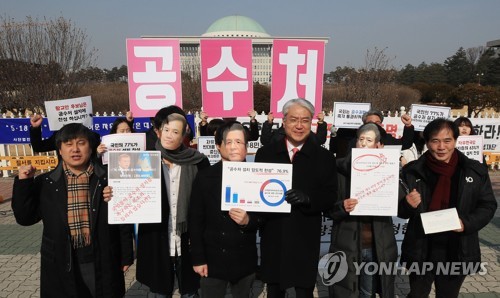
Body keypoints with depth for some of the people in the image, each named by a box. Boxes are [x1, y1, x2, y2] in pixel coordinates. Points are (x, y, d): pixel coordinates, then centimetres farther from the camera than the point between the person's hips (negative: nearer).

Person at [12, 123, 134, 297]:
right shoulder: (45, 183, 1)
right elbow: (25, 218, 1)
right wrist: (23, 183, -10)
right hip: (62, 265, 1)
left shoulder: (108, 180, -5)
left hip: (102, 262, -1)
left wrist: (126, 256, 0)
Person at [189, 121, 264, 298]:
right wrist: (198, 258, -6)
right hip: (213, 260, -1)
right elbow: (195, 220, -5)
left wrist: (248, 221, -21)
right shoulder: (205, 177, -6)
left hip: (245, 261, 2)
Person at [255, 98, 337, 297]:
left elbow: (330, 197, -3)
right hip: (273, 237, 2)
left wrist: (307, 198, -21)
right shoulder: (265, 153, 4)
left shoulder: (324, 157, 0)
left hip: (306, 239, -1)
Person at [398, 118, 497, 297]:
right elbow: (399, 210, -1)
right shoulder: (412, 171, -6)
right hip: (420, 252, -1)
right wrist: (408, 205, -24)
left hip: (457, 253, 1)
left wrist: (467, 223, -15)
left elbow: (488, 206, 2)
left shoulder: (476, 171, -3)